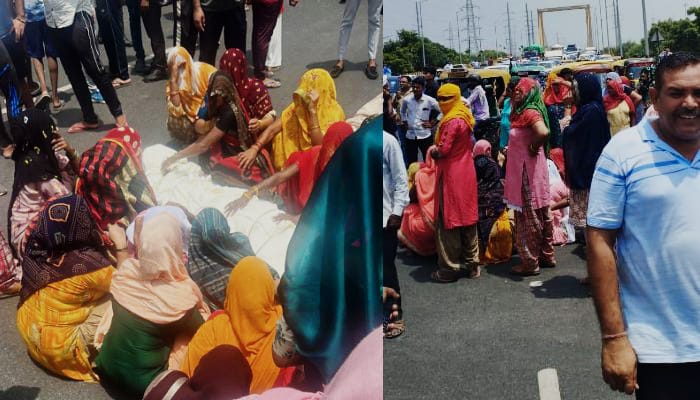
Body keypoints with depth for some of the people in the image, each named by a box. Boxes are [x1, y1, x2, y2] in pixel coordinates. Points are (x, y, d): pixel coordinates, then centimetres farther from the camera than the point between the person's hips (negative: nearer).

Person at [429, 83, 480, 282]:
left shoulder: (452, 121, -17)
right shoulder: (465, 118, 11)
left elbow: (443, 149, -20)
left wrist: (433, 152, 1)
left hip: (451, 176, -9)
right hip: (466, 173, 9)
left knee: (448, 222, -2)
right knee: (467, 220, 13)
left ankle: (450, 268, 3)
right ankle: (471, 264, 21)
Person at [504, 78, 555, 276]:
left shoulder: (530, 112, -17)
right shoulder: (523, 112, 12)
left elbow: (543, 132, -35)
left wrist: (533, 147, -19)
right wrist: (513, 148, 7)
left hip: (528, 171, -10)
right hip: (526, 170, 10)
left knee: (529, 217, -2)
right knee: (540, 215, 16)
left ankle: (530, 262, 7)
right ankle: (546, 256, 27)